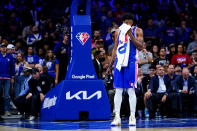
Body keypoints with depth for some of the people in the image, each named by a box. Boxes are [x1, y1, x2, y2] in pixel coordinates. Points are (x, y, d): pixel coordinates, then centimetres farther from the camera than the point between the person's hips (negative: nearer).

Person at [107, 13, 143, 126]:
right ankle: (117, 117, 2)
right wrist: (110, 65, 14)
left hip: (131, 62, -4)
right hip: (119, 62, 4)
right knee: (118, 90, 1)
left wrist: (131, 35, -17)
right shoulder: (118, 31, 13)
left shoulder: (137, 31, 2)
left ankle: (132, 117, 1)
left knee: (131, 90, -4)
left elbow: (140, 46, -9)